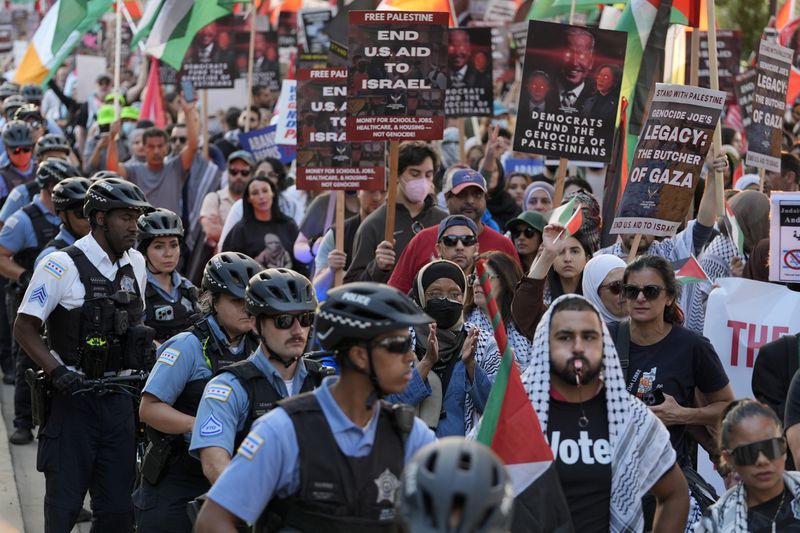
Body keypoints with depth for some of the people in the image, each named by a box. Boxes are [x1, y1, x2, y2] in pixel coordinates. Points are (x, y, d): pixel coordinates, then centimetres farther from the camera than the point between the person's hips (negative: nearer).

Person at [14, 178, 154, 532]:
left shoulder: (135, 264, 10)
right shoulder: (62, 265, -10)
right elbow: (24, 329, -9)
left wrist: (147, 356, 7)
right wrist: (58, 372, -21)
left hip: (117, 395, 6)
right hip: (72, 396, -6)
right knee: (63, 505, -1)